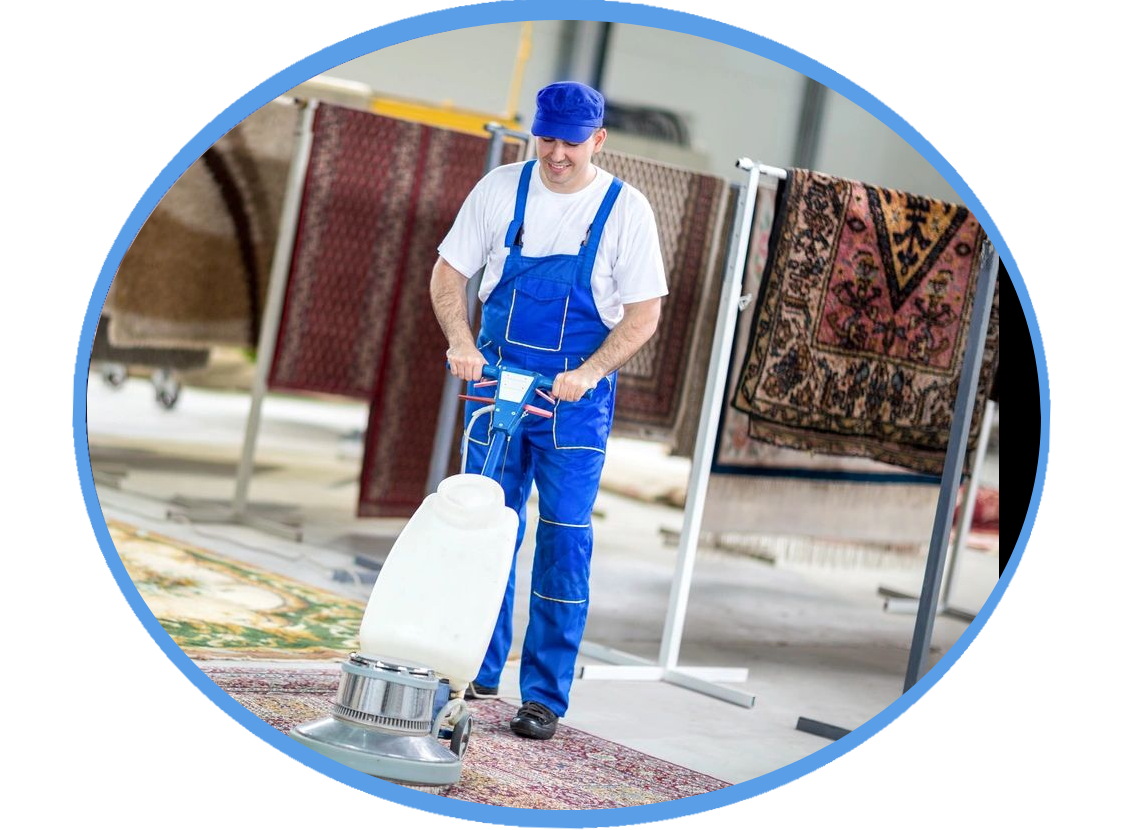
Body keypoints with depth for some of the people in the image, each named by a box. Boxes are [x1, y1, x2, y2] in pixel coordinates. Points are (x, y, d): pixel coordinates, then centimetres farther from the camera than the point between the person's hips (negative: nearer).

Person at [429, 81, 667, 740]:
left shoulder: (626, 209, -7)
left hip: (577, 394, -2)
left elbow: (644, 313, -6)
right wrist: (461, 343, -12)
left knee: (564, 542, -2)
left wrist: (590, 372, -20)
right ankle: (479, 669, 21)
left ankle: (545, 695, 4)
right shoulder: (501, 189, 0)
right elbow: (450, 273, 5)